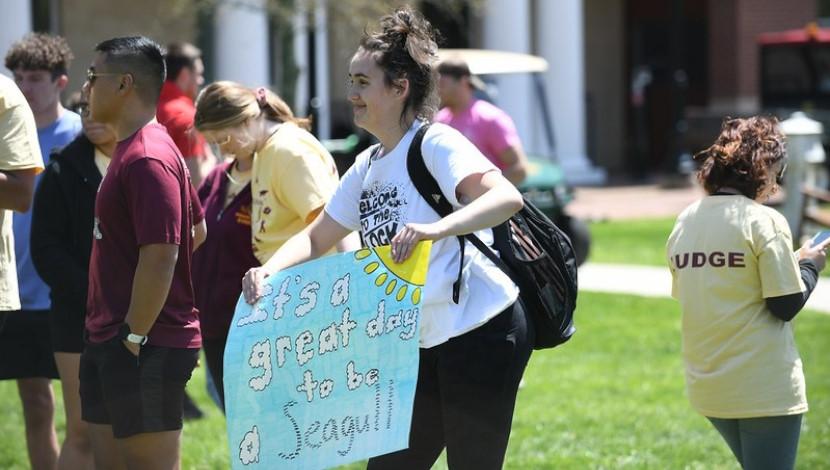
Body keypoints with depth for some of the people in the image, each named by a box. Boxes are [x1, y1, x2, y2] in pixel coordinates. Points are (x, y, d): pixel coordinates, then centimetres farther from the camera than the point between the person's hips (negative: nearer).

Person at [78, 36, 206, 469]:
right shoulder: (130, 149, 13)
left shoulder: (146, 159, -18)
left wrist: (134, 336, -20)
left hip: (145, 350, -10)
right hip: (109, 341, 10)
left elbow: (161, 255, -25)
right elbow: (196, 230, 22)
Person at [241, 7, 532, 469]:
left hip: (484, 333, -9)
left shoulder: (436, 144, -14)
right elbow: (316, 238, 16)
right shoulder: (368, 167, 12)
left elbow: (506, 197, -29)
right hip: (429, 345, 9)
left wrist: (436, 228, -44)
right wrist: (268, 270, -5)